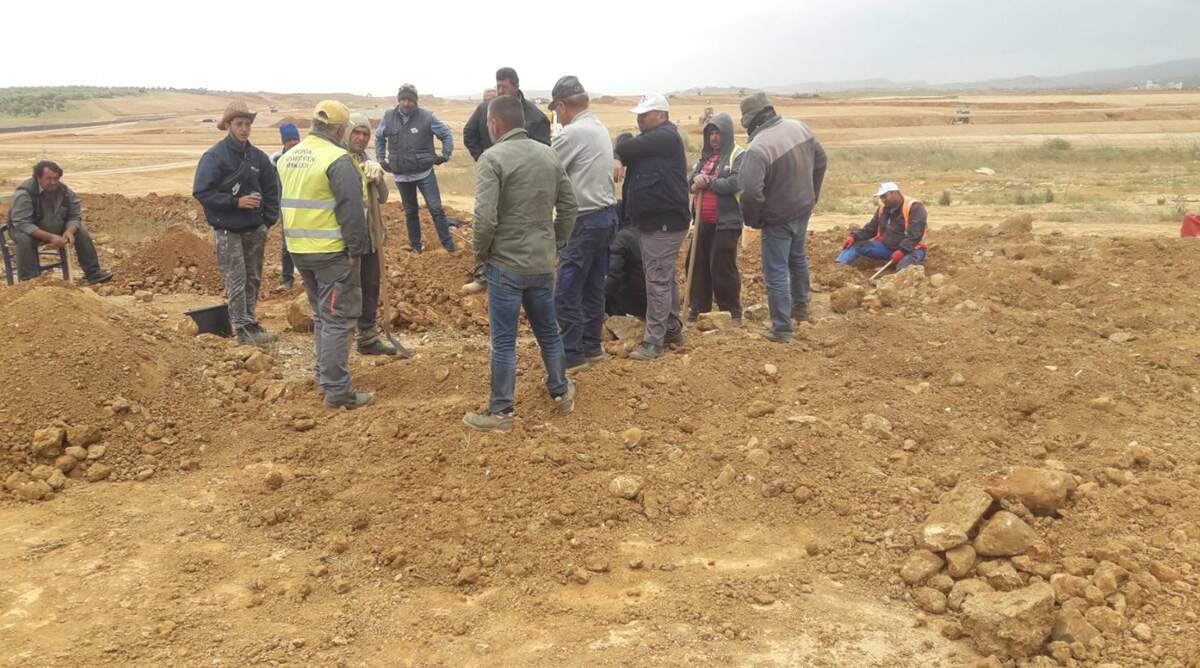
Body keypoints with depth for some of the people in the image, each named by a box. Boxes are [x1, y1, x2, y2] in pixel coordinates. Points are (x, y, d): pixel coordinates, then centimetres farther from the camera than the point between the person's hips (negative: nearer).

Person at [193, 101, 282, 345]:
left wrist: (269, 219, 5)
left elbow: (271, 189, 15)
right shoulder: (214, 156, -9)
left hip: (255, 230, 6)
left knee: (253, 280, 12)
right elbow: (201, 191, -13)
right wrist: (236, 202, -19)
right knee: (236, 282, -5)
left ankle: (247, 322, 23)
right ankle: (245, 328, -2)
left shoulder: (257, 156, 6)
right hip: (228, 231, -6)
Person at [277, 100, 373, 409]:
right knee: (336, 318, -4)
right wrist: (356, 250, -11)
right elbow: (351, 210, -18)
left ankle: (324, 374, 29)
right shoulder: (338, 159, -15)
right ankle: (336, 391, -2)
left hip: (298, 250, 8)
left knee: (321, 314, 21)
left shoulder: (288, 157, 12)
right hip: (332, 251, -8)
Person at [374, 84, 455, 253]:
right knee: (410, 212, 14)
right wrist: (381, 159, 11)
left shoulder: (427, 117, -10)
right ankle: (415, 245, 26)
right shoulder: (389, 117, -2)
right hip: (402, 175, 3)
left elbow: (447, 134, 0)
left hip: (425, 173, -3)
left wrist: (445, 155, -6)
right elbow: (379, 138, 15)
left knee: (436, 208, -5)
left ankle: (447, 242, 4)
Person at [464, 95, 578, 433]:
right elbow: (568, 206, 10)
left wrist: (481, 252, -5)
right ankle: (561, 392, 35)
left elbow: (485, 217, -21)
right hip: (543, 264, 6)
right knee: (548, 330, 21)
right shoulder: (548, 154, 5)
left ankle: (501, 412, 12)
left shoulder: (493, 158, -14)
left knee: (503, 341, 4)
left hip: (506, 265, -6)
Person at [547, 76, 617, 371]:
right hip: (606, 215, 9)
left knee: (567, 291, -2)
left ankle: (572, 355, 4)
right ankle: (591, 346, 26)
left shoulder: (573, 133, -17)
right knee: (593, 286, 17)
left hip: (585, 221, -9)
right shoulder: (600, 128, 11)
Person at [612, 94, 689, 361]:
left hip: (664, 222, -10)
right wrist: (618, 158, -12)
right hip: (651, 220, 10)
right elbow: (628, 151, 9)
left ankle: (653, 342, -4)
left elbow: (630, 147, -17)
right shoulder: (650, 138, 17)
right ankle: (673, 329, 27)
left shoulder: (666, 136, -13)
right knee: (666, 278, 16)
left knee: (657, 281, -8)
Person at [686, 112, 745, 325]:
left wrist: (708, 182, -12)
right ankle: (697, 308, 24)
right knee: (698, 264, 11)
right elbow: (691, 179, 14)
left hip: (726, 222, -7)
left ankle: (733, 313, 9)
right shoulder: (705, 156, 16)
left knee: (722, 268, -4)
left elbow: (735, 183, -19)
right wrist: (695, 182, -9)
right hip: (703, 221, 7)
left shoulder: (738, 156, -6)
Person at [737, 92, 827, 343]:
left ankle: (781, 329, 8)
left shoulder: (758, 148, -29)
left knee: (776, 273, 3)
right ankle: (800, 306, 47)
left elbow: (750, 191, -35)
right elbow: (820, 160, 9)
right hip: (804, 209, 8)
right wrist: (811, 196, 19)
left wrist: (752, 219, -16)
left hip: (778, 218, -8)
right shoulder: (799, 127, -4)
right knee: (797, 257, 29)